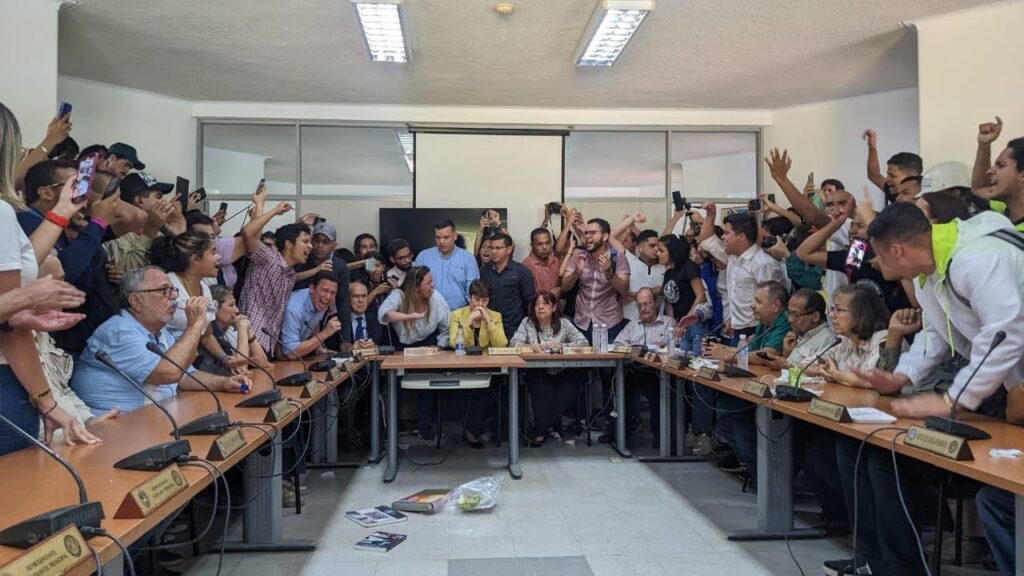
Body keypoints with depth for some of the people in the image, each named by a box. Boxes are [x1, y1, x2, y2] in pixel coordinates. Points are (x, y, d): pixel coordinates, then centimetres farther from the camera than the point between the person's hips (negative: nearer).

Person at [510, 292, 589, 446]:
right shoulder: (527, 322, 9)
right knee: (541, 386, -35)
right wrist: (529, 346, -25)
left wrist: (561, 346, -17)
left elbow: (584, 342, -1)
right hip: (538, 373, -1)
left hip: (561, 373, 2)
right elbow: (514, 342, -4)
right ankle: (549, 426, -14)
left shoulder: (563, 323, 9)